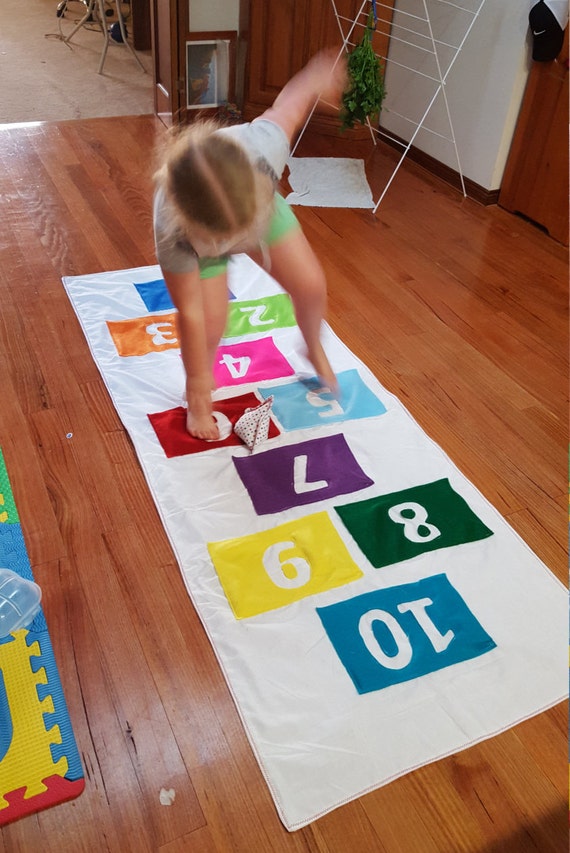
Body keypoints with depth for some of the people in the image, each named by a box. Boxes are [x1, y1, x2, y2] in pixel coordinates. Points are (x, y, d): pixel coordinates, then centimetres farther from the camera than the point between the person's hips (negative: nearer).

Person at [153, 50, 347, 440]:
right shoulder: (172, 229, -44)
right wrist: (198, 384, -19)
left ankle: (314, 348, 30)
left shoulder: (261, 146, -43)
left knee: (311, 286, -4)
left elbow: (288, 105, -20)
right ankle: (196, 400, 19)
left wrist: (319, 77, 5)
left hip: (259, 205, 3)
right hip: (194, 235, -2)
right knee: (211, 324, -12)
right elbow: (190, 312, -32)